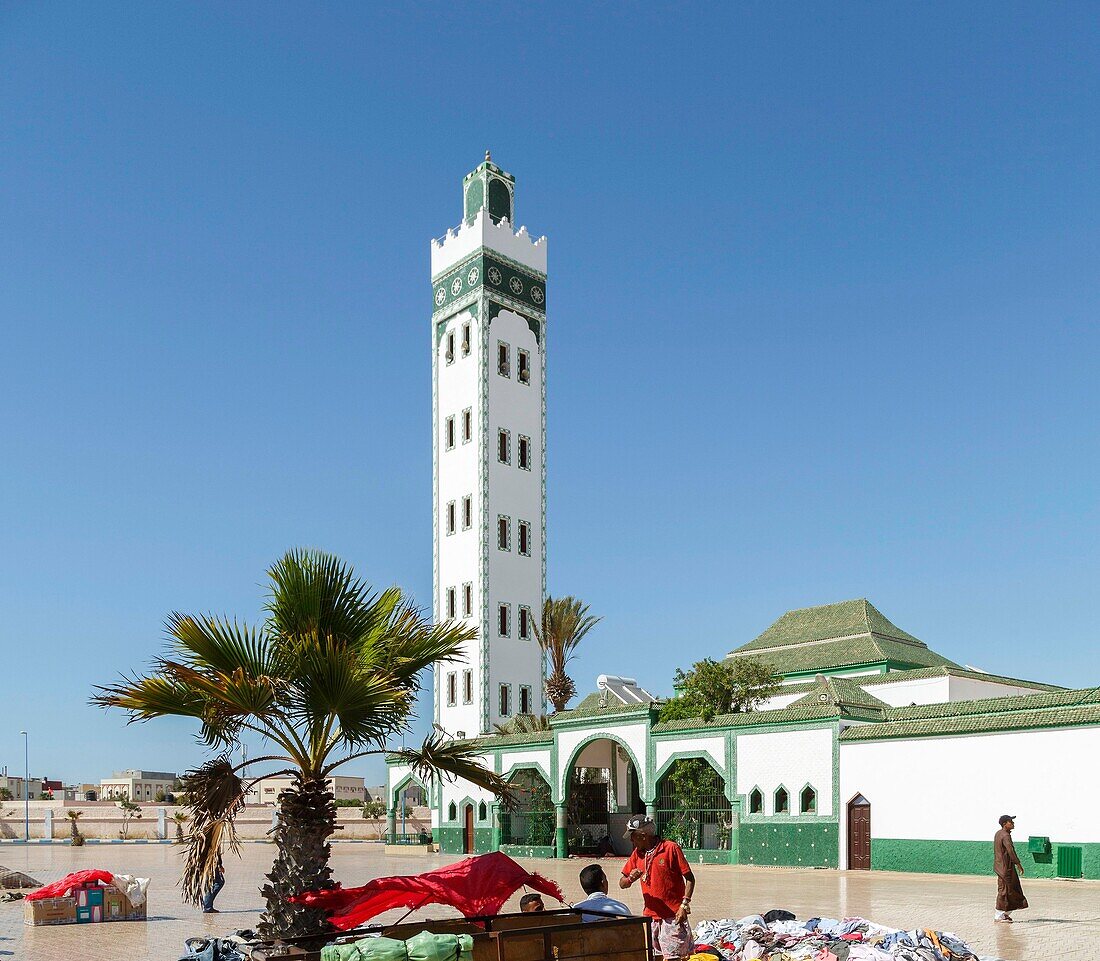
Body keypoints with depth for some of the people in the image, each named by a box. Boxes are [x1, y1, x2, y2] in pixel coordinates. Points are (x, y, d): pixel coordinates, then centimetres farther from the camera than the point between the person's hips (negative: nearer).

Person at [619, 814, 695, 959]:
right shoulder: (637, 853, 9)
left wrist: (684, 905, -14)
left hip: (672, 917, -6)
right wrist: (630, 879, -12)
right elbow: (622, 884, 11)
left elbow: (689, 878, -6)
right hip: (650, 916, 6)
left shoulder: (671, 848, -8)